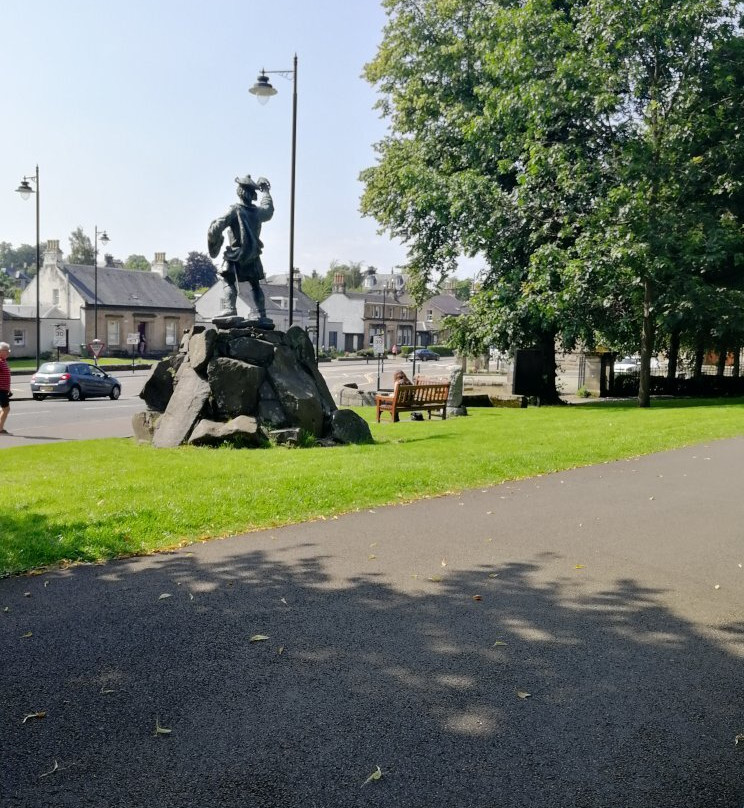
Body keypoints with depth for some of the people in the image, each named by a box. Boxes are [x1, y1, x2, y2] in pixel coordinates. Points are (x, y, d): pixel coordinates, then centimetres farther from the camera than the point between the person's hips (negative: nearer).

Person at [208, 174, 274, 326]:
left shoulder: (235, 210, -12)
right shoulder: (258, 211, 4)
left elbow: (217, 227, -21)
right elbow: (269, 210, 30)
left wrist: (213, 243, -5)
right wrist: (265, 191, 44)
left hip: (236, 255, -5)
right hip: (253, 256, 5)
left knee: (228, 281, -2)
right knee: (255, 285, 15)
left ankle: (230, 308, -22)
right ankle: (263, 315, 13)